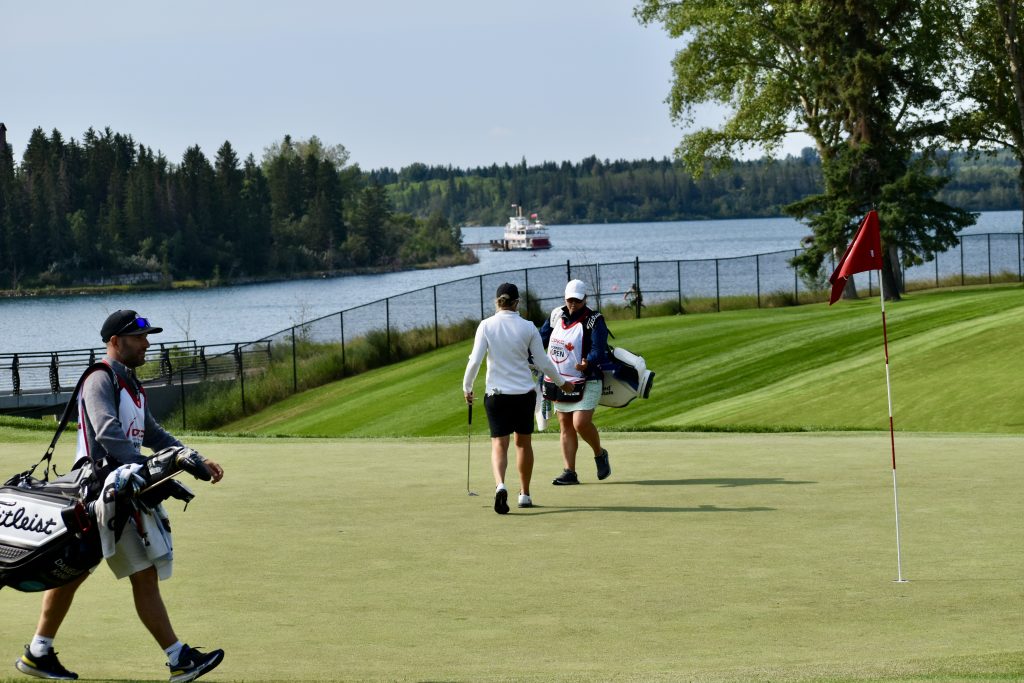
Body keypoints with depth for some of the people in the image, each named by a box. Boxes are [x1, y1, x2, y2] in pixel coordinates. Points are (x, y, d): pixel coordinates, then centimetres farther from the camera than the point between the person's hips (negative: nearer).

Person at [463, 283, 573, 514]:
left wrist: (467, 387, 6)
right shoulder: (528, 327, -4)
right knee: (524, 443, 16)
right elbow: (543, 363, 1)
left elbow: (475, 360, -10)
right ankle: (524, 494, 25)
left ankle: (500, 485, -27)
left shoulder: (486, 325, -6)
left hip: (497, 393, -1)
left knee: (499, 444, -1)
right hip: (525, 392, 1)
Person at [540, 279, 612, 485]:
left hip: (587, 382, -6)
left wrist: (587, 362, -41)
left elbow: (599, 351, -22)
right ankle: (569, 472, 8)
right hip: (559, 381, 6)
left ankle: (600, 455, 9)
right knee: (565, 425, 5)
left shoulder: (594, 321, -12)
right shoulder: (557, 316, 7)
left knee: (580, 422, -18)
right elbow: (541, 338, 20)